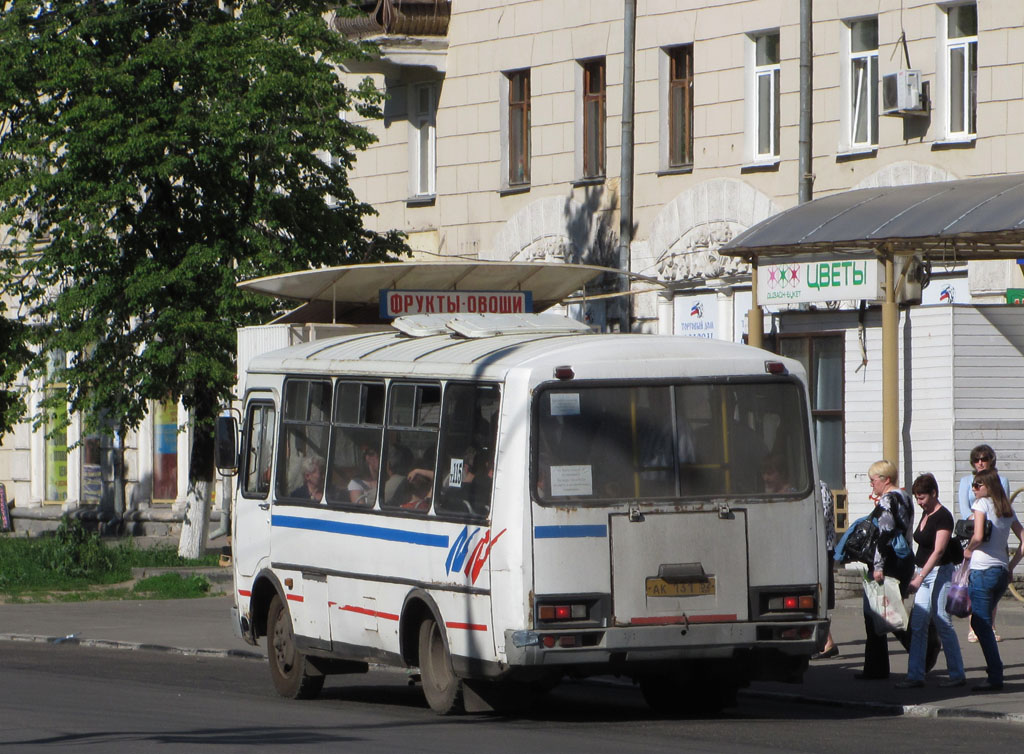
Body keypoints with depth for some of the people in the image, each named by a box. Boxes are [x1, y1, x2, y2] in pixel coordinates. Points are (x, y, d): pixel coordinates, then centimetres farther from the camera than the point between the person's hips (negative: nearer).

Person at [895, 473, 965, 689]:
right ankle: (915, 675, 3)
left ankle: (957, 674, 5)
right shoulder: (926, 514, 13)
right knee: (917, 626, 3)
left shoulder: (943, 517, -14)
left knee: (943, 625, -4)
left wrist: (920, 578, -26)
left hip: (939, 573, -9)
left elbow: (939, 551, -21)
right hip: (924, 573, 9)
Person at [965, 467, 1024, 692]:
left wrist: (968, 550, 1)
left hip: (983, 570, -7)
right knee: (980, 621, 22)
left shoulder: (982, 503, -6)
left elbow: (978, 537, -18)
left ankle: (995, 677, -9)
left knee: (982, 625, -5)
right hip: (1002, 571, 7)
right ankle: (994, 666, 24)